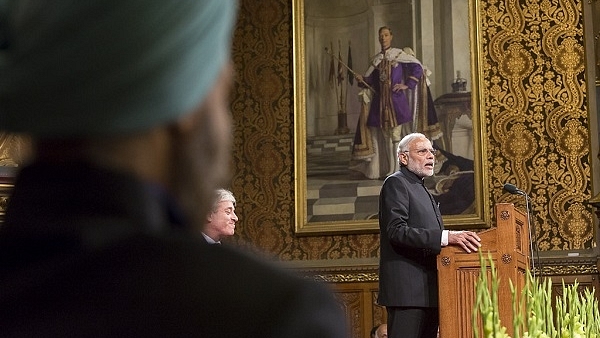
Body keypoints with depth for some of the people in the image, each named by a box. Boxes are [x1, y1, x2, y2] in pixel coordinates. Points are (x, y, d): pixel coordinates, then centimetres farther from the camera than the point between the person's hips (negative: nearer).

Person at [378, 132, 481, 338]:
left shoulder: (421, 190, 25)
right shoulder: (395, 184, -4)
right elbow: (397, 231, -19)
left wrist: (458, 239, 12)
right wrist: (446, 237, -27)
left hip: (428, 290, 9)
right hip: (407, 290, -9)